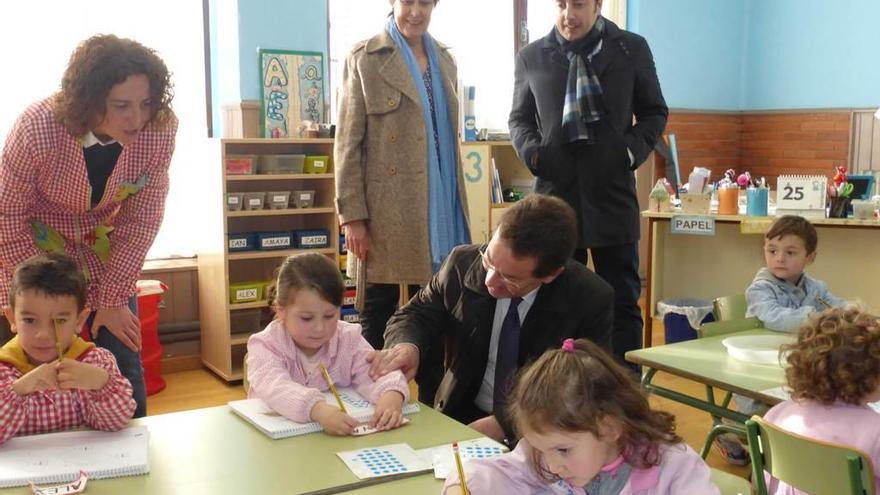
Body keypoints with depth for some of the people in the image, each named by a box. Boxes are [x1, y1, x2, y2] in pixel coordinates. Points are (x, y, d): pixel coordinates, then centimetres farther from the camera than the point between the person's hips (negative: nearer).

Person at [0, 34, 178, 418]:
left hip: (106, 253, 2)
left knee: (124, 360, 3)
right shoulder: (37, 129, -30)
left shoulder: (159, 130, -24)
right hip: (37, 250, -2)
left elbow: (140, 219, -13)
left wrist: (114, 299, -9)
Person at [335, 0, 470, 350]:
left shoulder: (444, 60, 14)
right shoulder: (365, 59, -2)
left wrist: (458, 202, 17)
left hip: (439, 205, 5)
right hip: (387, 208, -5)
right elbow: (347, 144, -6)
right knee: (378, 314, 3)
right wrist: (352, 216, -12)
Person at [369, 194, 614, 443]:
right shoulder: (463, 264, -8)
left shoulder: (592, 300, -15)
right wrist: (408, 346, -19)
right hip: (458, 417, 2)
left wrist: (503, 424, -22)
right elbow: (415, 316, 5)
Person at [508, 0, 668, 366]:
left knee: (623, 304, 5)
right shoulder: (531, 57, 5)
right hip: (554, 194, 1)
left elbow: (654, 112, 11)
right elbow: (519, 119, 15)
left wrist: (631, 150, -8)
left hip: (612, 193, 0)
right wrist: (532, 150, -6)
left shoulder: (632, 49, 5)